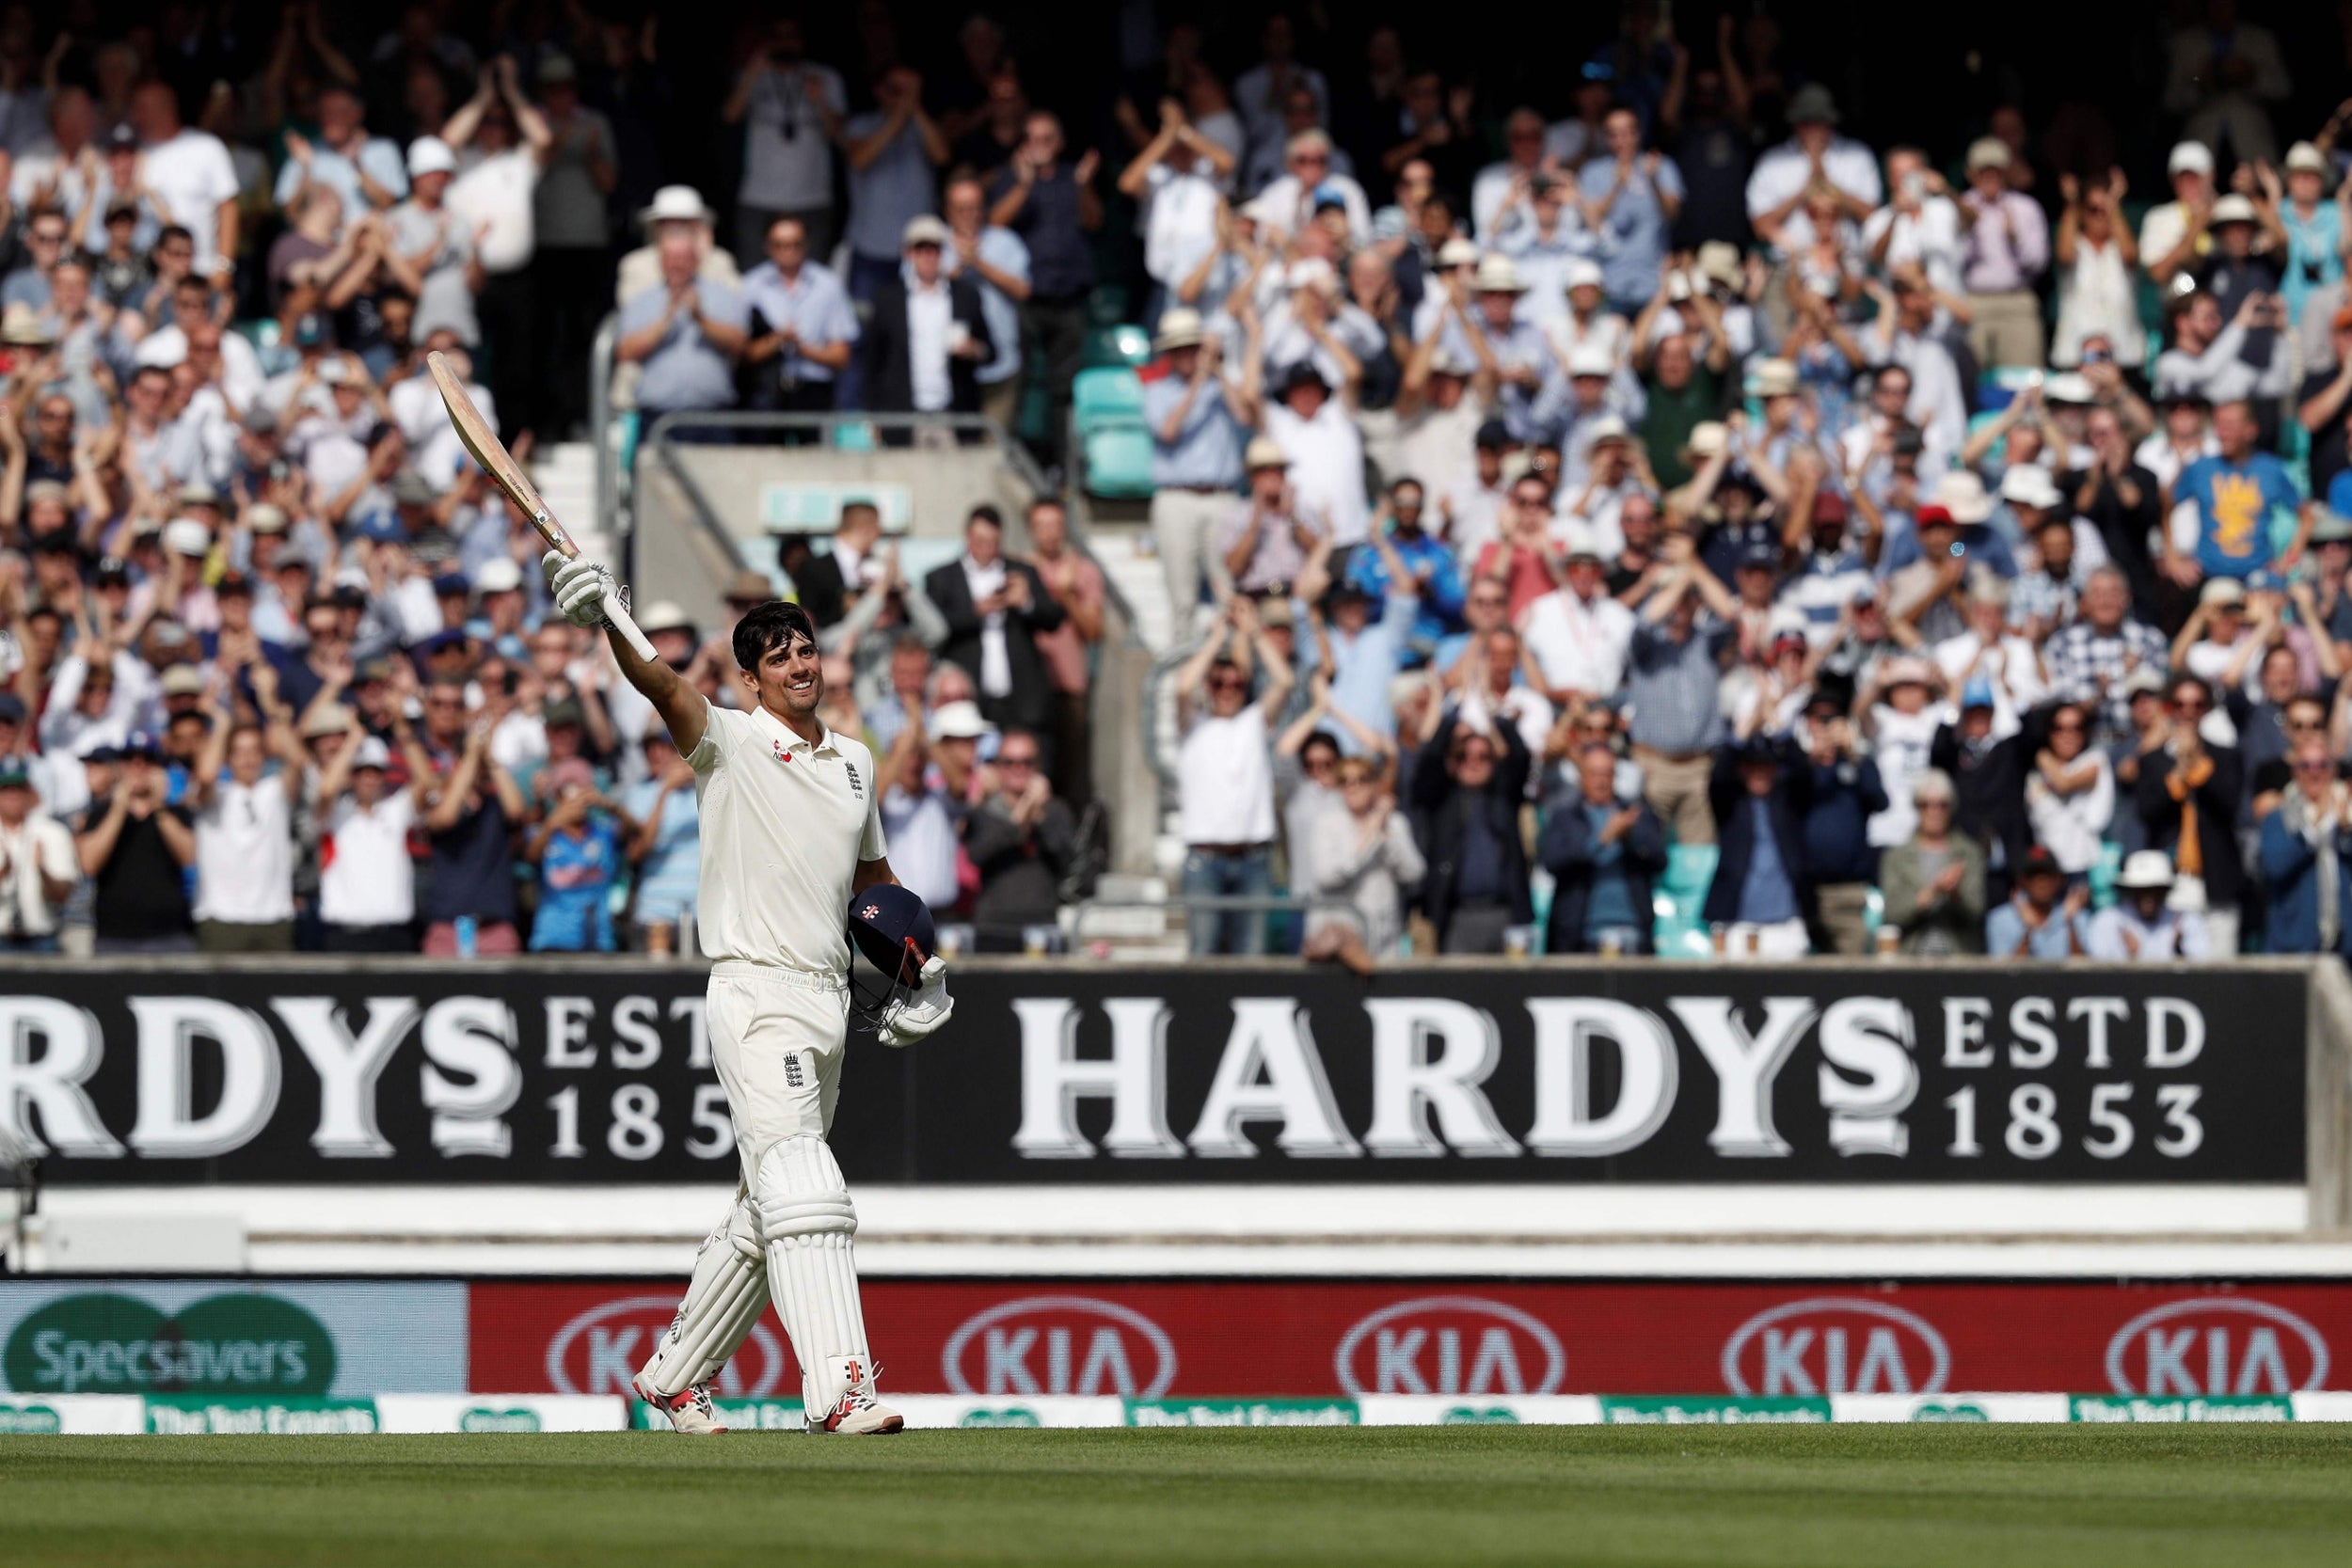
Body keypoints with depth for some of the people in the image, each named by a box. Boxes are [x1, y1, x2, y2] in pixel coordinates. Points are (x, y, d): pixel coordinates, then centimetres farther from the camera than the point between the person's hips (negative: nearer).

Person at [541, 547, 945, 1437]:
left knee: (767, 1213, 13)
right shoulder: (729, 743, -3)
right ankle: (837, 1389, -30)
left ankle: (674, 1374, 27)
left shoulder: (854, 761, 16)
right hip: (755, 993, -7)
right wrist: (609, 622, -41)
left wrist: (915, 958, 16)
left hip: (828, 1000, 7)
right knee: (803, 1193, -20)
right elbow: (663, 686, -23)